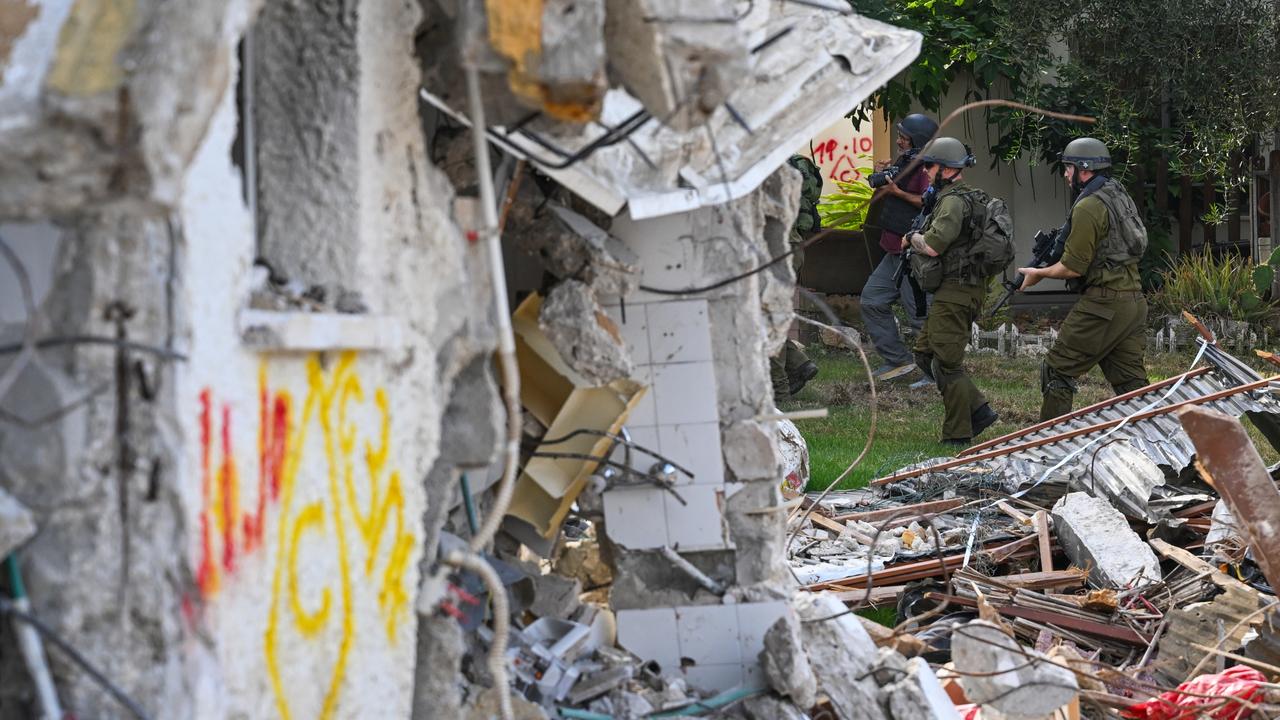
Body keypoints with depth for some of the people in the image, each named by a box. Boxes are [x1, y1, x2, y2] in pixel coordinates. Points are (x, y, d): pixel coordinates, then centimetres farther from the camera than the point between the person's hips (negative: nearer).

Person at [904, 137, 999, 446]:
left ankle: (958, 435, 1)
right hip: (962, 290, 11)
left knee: (946, 362, -4)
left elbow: (933, 245, -25)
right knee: (925, 353, 15)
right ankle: (978, 410, 13)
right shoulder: (970, 196, 17)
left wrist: (912, 238, -5)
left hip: (955, 291, -11)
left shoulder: (954, 201, -17)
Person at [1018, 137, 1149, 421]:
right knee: (1131, 380, 9)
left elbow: (1074, 267, -14)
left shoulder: (1088, 207, -13)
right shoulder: (1121, 196, 17)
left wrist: (1039, 274, 3)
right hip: (1133, 300, 9)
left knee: (1056, 370, 1)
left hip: (1103, 304, -9)